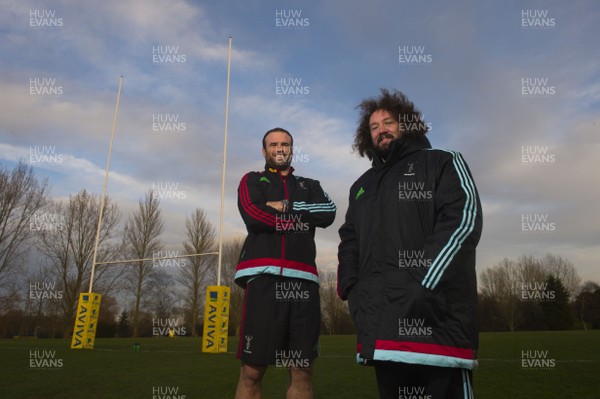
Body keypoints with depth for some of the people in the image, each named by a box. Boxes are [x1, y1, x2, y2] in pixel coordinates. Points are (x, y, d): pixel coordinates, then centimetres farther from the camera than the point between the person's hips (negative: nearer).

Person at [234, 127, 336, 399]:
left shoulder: (310, 186, 24)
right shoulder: (252, 181, 17)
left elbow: (328, 213, 4)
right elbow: (254, 216, -4)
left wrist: (286, 206, -1)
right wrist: (302, 220, 2)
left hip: (303, 279, 3)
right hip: (263, 276, -2)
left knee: (302, 371, 3)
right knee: (252, 371, -4)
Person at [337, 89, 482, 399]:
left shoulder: (443, 163, 9)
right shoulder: (362, 186, 26)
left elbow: (463, 220, -7)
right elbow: (349, 241, 22)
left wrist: (425, 285, -16)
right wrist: (351, 289, 4)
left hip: (435, 312, -5)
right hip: (379, 320, 6)